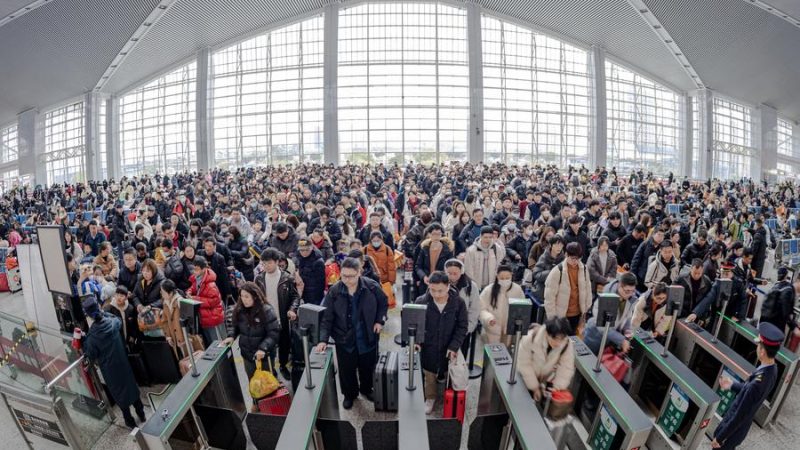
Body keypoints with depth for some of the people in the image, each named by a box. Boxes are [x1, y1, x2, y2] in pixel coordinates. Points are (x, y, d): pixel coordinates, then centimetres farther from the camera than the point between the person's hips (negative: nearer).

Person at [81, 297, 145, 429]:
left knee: (119, 392, 15)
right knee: (131, 385, 22)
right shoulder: (112, 323, -17)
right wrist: (104, 313, 11)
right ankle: (141, 415, 37)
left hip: (109, 368, -4)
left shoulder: (92, 336, -27)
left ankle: (130, 422, 31)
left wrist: (84, 339, -6)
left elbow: (91, 357, -11)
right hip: (123, 362, 4)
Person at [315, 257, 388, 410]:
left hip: (368, 337, 1)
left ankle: (366, 389, 50)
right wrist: (323, 339, -20)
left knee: (367, 367, 21)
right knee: (346, 369, 15)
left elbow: (383, 303, 3)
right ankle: (349, 394, 44)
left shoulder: (372, 287, -16)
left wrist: (380, 320, -6)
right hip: (344, 338, -1)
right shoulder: (334, 291, -17)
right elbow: (326, 317, -12)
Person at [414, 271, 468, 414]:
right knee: (429, 376, 19)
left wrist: (454, 346, -17)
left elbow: (462, 327, -9)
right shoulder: (421, 302, -19)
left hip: (450, 349, 0)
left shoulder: (458, 303, -17)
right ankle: (430, 398, 45)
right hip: (428, 348, 0)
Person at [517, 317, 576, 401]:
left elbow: (566, 368, -20)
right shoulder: (530, 339, -33)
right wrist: (534, 387, -20)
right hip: (528, 377, -1)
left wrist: (558, 387, -31)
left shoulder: (567, 344, -27)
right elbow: (524, 364, -24)